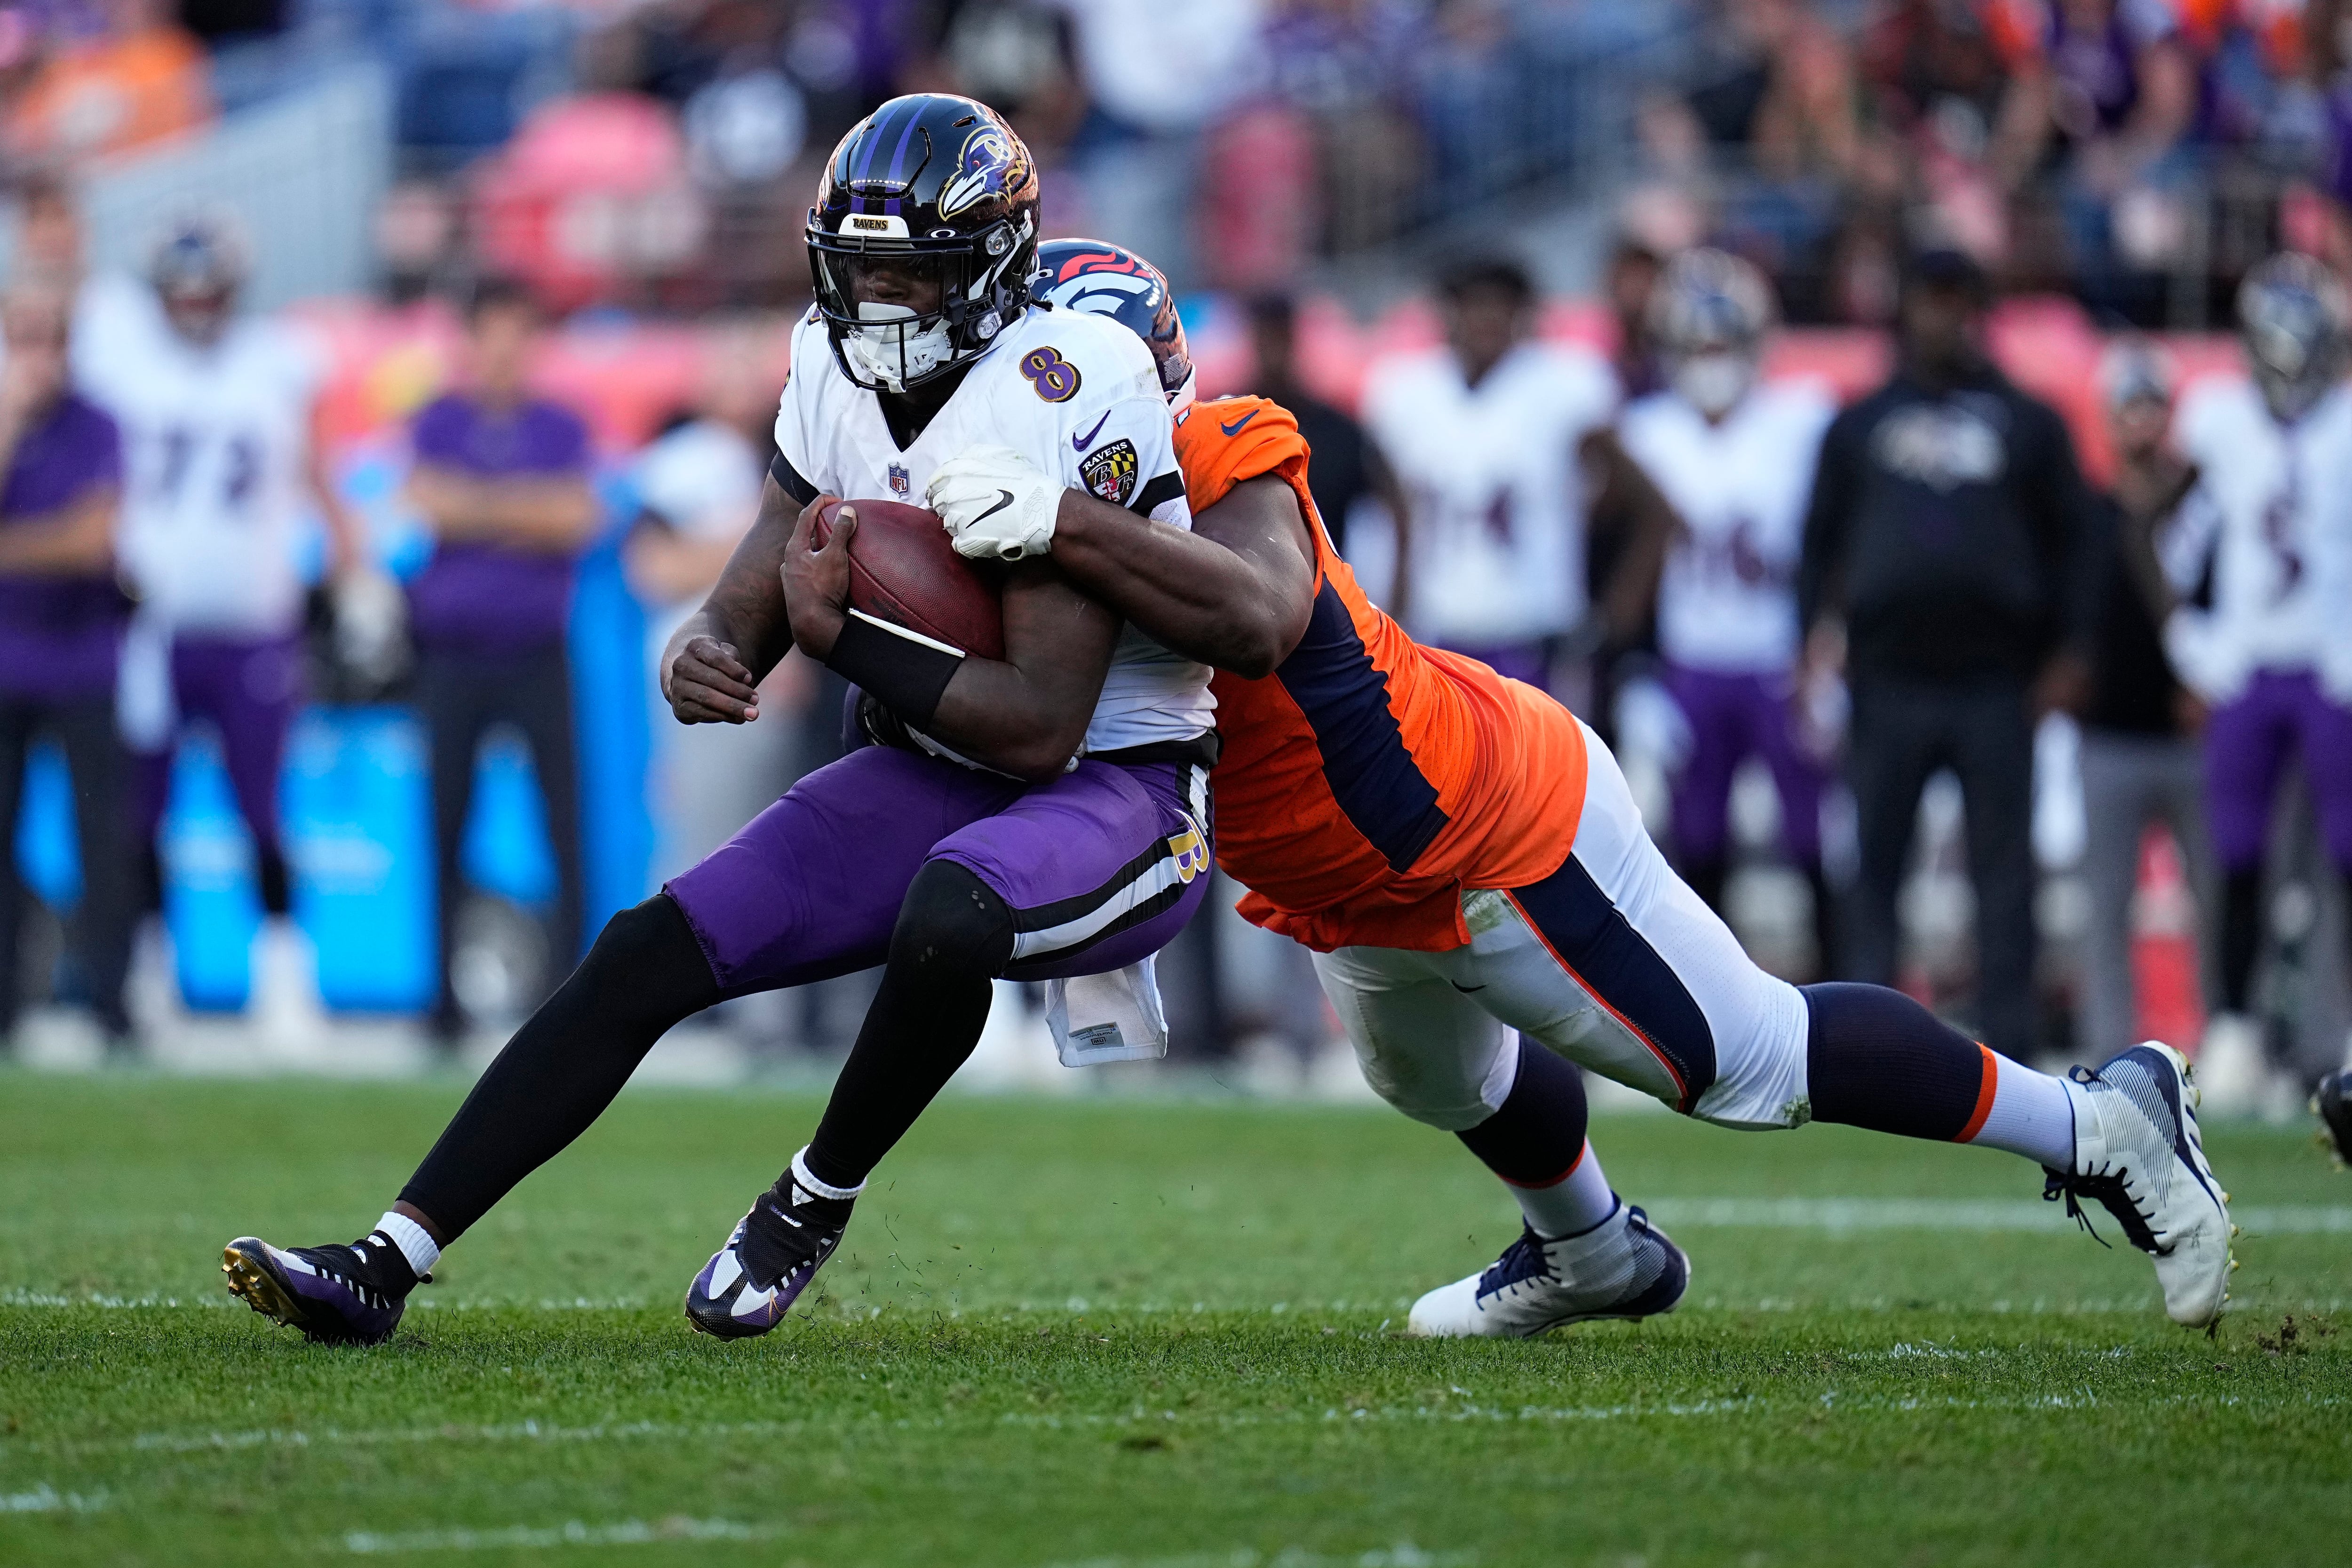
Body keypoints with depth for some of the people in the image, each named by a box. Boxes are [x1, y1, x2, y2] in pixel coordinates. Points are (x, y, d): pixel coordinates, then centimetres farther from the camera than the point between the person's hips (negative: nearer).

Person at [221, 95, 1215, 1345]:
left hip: (1124, 787, -7)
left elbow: (1041, 727, -26)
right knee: (654, 951, -6)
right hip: (937, 779, 7)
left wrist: (845, 638, -25)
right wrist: (703, 656, -20)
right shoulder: (838, 374, 0)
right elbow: (749, 606, 3)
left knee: (948, 917, -38)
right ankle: (386, 1264, -7)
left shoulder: (1056, 401, -24)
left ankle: (815, 1206, -11)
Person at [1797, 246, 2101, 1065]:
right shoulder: (1860, 426, 13)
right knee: (1876, 868, 1)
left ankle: (2007, 1050, 2)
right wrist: (1818, 633, 1)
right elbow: (1821, 540, 15)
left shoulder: (2029, 425, 10)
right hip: (1890, 681, 1)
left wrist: (2069, 650, 0)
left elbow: (2074, 540, 10)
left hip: (1997, 684, -1)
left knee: (2004, 872, -1)